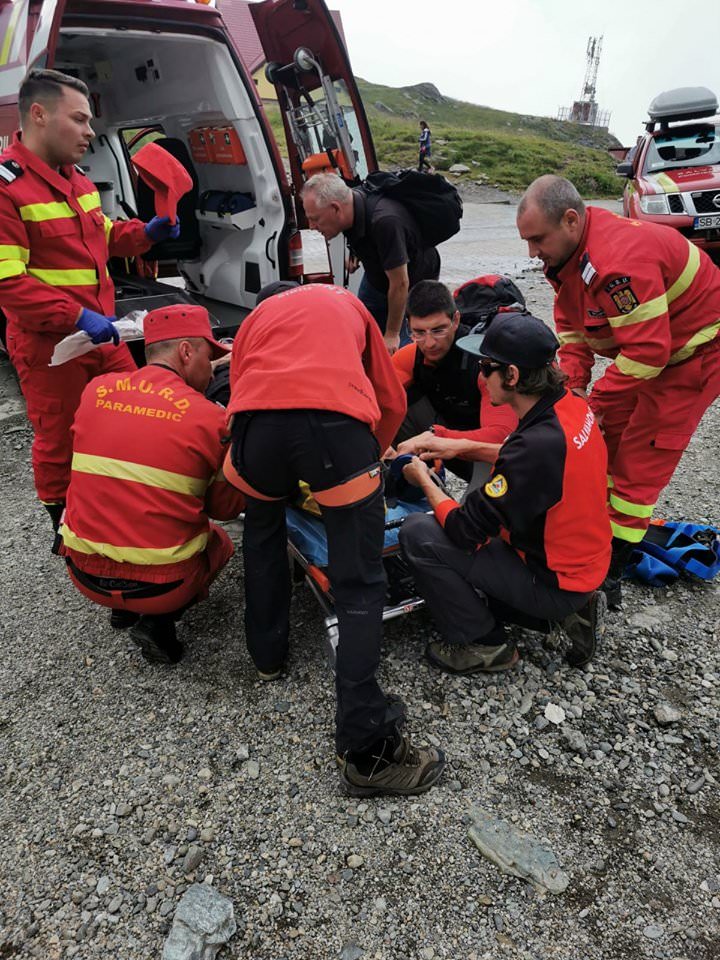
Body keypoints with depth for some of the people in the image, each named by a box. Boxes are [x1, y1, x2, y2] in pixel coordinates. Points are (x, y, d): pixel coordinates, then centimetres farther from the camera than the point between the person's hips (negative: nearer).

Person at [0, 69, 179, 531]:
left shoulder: (76, 178, 12)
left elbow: (104, 238, 25)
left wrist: (145, 233, 6)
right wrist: (75, 317, -28)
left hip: (102, 332, 8)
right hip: (48, 344, -8)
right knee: (60, 442, 7)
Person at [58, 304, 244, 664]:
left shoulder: (95, 390, -2)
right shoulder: (212, 419, -13)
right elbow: (226, 508, -2)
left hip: (84, 572, 5)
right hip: (161, 584, -5)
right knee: (219, 541, 26)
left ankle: (123, 608, 19)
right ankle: (158, 621, 4)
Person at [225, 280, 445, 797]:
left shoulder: (253, 320, 37)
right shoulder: (346, 302, 37)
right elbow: (392, 402, 34)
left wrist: (289, 481, 40)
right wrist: (369, 458, 49)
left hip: (258, 423, 2)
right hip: (337, 421, -1)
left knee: (262, 528, 32)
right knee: (360, 584, 5)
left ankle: (268, 655, 40)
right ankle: (367, 747, 4)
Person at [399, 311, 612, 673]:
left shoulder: (538, 443, -33)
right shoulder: (571, 405, -6)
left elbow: (465, 530, -24)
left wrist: (424, 480, -7)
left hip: (556, 582, -9)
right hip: (585, 560, 9)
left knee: (418, 535, -14)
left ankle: (483, 645, 3)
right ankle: (571, 610, 15)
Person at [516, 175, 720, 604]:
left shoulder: (621, 260, -35)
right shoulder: (569, 250, -4)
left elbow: (647, 352, -35)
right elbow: (571, 326, 3)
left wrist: (595, 401, -25)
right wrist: (572, 385, -11)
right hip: (650, 345, 9)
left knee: (640, 459, -8)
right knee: (604, 438, 10)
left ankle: (610, 570, 3)